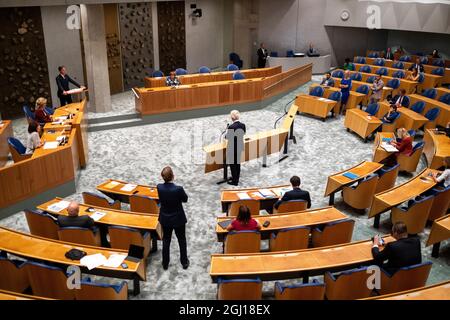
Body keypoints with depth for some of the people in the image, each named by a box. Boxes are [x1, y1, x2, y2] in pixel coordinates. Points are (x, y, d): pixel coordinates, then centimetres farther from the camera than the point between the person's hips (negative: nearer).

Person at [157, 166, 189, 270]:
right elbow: (185, 199, -9)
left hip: (165, 219, 3)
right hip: (178, 219, -3)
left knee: (166, 241, 21)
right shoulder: (178, 189, -29)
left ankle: (165, 264, 33)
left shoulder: (159, 187, -18)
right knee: (182, 240, 19)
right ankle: (184, 262, 33)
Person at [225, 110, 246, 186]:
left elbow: (227, 137, -14)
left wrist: (227, 130, 4)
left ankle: (235, 181, 14)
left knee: (232, 163, 7)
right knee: (237, 162, 21)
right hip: (240, 146, 6)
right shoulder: (243, 125, -7)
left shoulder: (231, 127, -26)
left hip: (232, 147, -6)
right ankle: (236, 177, 36)